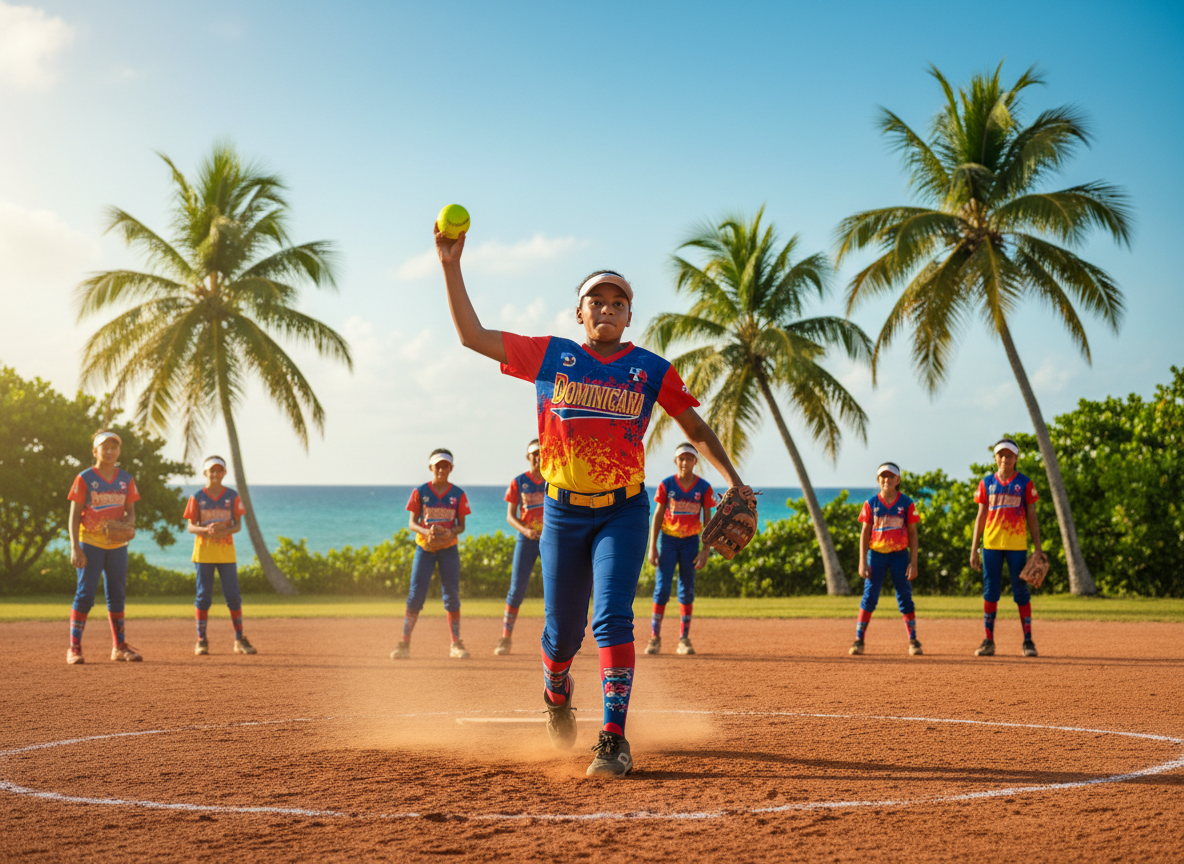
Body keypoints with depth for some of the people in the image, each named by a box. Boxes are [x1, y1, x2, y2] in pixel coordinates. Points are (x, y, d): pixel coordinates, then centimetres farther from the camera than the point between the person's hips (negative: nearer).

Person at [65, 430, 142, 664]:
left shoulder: (126, 479, 6)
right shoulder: (85, 479, -5)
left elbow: (130, 510, 11)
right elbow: (74, 515, -6)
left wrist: (129, 525, -13)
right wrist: (75, 548, -14)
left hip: (117, 544, 4)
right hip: (90, 543, -4)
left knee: (117, 595, 10)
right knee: (85, 594, -7)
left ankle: (120, 647, 17)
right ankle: (74, 648, -3)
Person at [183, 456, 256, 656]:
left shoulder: (232, 496, 4)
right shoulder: (197, 497, 2)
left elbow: (238, 525, 3)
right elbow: (191, 527, 0)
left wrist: (223, 531, -17)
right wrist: (207, 530, -20)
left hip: (226, 551, 1)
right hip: (203, 551, -1)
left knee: (233, 596, 0)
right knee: (203, 596, 0)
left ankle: (240, 640, 8)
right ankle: (201, 641, 7)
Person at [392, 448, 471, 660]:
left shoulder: (458, 494, 2)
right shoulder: (420, 492, 0)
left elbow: (461, 525, 4)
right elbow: (412, 522, -2)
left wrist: (451, 532, -19)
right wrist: (426, 531, -23)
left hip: (449, 549, 1)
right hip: (424, 547, -1)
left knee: (452, 596, 0)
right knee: (415, 595, -6)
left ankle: (456, 644, 9)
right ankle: (405, 644, -1)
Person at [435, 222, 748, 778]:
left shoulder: (652, 371, 3)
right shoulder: (549, 356, 3)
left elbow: (695, 428, 11)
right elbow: (472, 335, 3)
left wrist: (733, 480, -2)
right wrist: (451, 265, -3)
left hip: (623, 512, -1)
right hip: (563, 511, 1)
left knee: (612, 620, -16)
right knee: (563, 630, 9)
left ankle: (614, 741, -13)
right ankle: (556, 693, 43)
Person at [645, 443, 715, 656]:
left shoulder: (704, 487, -4)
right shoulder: (667, 484, -5)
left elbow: (707, 519, 0)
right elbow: (658, 516, -2)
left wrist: (706, 550, -6)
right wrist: (652, 547, -5)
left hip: (690, 542, 1)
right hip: (668, 540, -1)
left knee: (687, 590, 4)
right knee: (662, 587, -6)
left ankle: (684, 639, 10)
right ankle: (655, 637, -1)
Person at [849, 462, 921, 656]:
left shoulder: (906, 503, 0)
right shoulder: (871, 503, 2)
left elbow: (912, 534, 2)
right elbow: (865, 533, 3)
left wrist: (913, 562, -4)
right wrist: (863, 561, -5)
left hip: (899, 555, 0)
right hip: (876, 554, 0)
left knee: (905, 598, 4)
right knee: (869, 597, -2)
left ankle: (913, 640, 12)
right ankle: (858, 640, 0)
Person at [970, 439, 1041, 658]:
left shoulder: (1025, 484, 4)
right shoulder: (986, 483, 9)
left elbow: (1032, 518, 4)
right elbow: (980, 517, 10)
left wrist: (1038, 549, -3)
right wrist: (973, 549, 5)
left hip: (1017, 545, -2)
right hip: (991, 544, 2)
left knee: (1021, 593, -1)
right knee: (990, 592, 3)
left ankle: (1028, 641, 4)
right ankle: (988, 642, 8)